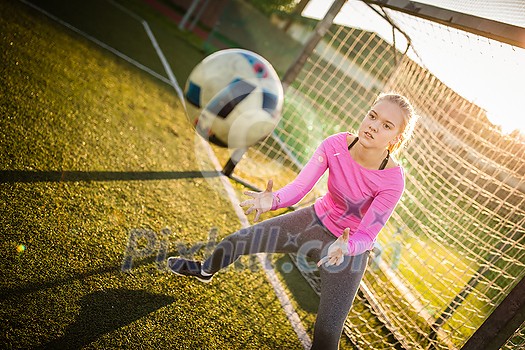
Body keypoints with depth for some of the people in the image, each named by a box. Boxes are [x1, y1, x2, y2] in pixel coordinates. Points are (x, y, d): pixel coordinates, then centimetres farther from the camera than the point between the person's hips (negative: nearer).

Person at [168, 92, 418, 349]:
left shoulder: (393, 180, -29)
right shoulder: (335, 145, -21)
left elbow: (367, 236, -26)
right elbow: (300, 185, -27)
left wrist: (345, 248, -48)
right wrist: (273, 200, -47)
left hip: (350, 247, -3)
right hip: (315, 220, 4)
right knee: (237, 240, 12)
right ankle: (205, 271, 48)